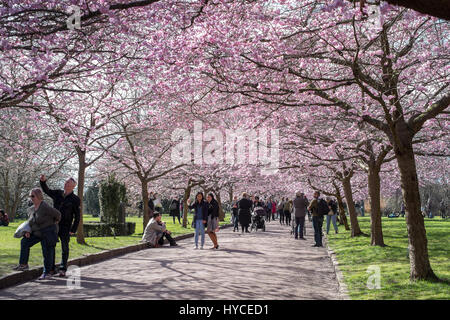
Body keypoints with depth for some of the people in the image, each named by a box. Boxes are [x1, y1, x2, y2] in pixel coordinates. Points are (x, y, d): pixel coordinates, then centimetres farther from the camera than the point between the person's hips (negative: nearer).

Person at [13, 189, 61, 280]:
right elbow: (31, 221, 16)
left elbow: (57, 214, -17)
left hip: (48, 233, -9)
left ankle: (47, 273, 10)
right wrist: (27, 231, 1)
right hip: (38, 233, 9)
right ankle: (23, 264, 8)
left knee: (47, 253, -2)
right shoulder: (34, 207, 6)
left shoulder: (44, 206, -21)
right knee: (24, 242, 3)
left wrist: (55, 222, 2)